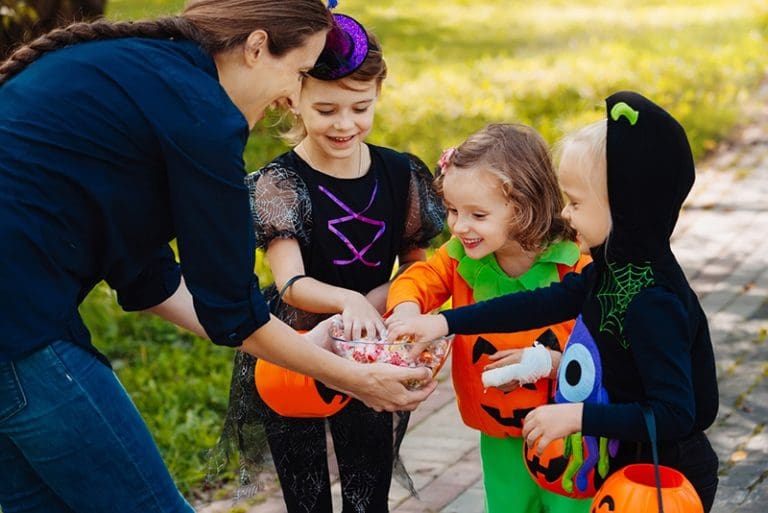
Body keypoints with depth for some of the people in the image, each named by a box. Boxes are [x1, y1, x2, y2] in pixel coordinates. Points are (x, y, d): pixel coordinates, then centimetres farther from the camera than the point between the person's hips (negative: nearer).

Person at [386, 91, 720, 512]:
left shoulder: (651, 303, -28)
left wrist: (575, 416, -28)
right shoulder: (611, 270, -2)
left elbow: (673, 414, -29)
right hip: (624, 466, 8)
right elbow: (541, 304, 4)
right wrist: (444, 322, 1)